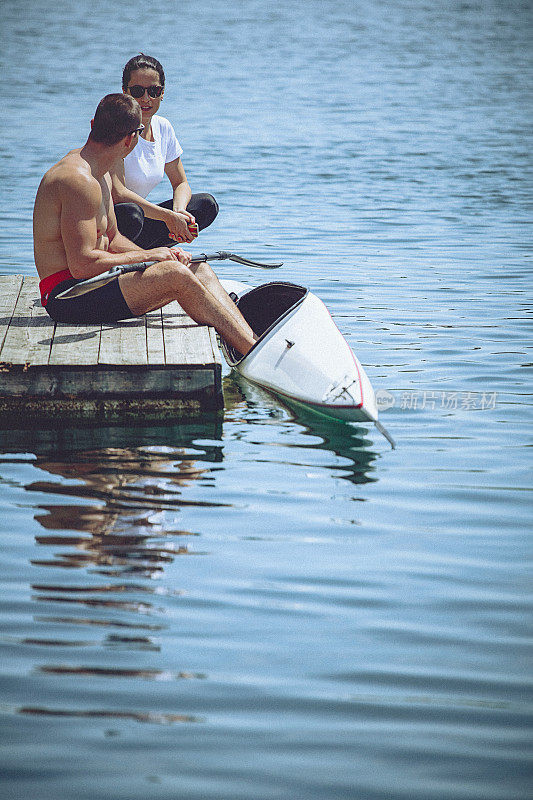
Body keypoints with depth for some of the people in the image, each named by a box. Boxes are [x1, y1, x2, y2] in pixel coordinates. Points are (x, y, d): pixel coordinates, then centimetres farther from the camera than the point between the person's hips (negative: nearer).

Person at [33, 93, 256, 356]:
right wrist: (148, 256, -13)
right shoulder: (79, 179, -19)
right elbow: (82, 264, -24)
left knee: (199, 270, 4)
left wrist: (159, 255, 4)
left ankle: (252, 341, -9)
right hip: (67, 294, -11)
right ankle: (254, 351, -19)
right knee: (175, 275, -24)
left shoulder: (100, 175, 16)